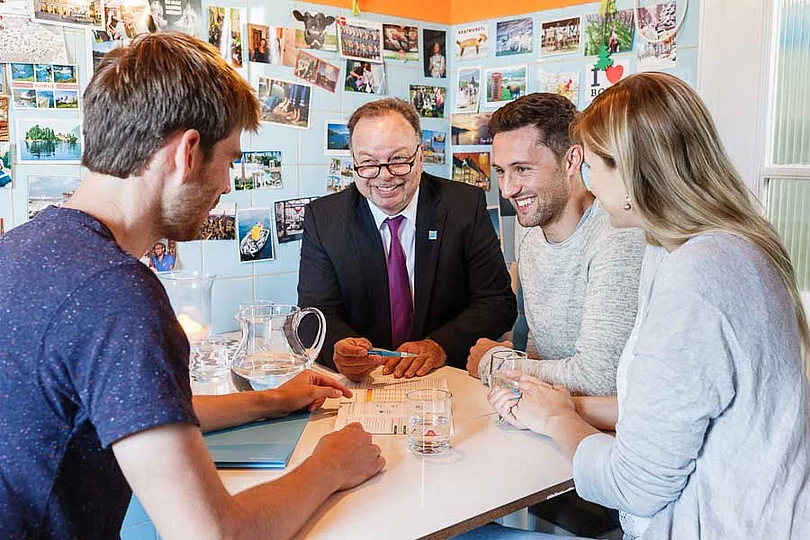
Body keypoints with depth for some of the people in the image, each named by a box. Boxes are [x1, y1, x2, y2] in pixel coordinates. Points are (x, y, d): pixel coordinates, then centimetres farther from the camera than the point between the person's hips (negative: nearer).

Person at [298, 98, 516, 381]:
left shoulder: (466, 205, -2)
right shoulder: (322, 218, -1)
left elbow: (498, 303, -4)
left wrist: (439, 346, -20)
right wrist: (339, 347, -27)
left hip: (451, 377, 0)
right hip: (359, 381, 1)